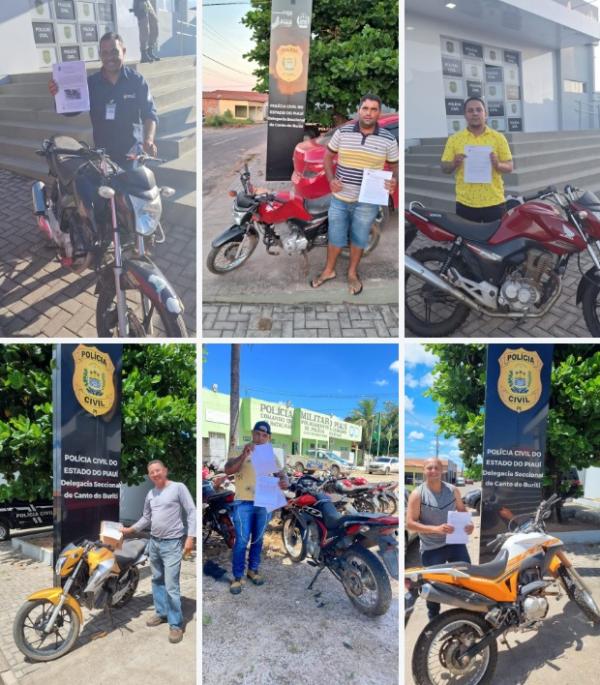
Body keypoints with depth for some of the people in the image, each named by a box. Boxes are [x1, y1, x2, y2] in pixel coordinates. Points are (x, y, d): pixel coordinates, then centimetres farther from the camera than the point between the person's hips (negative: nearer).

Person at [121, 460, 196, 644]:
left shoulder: (178, 487, -10)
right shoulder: (150, 494, 10)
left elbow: (192, 512, -12)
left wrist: (190, 537, -18)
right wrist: (130, 529, 9)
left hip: (172, 543, -7)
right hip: (154, 542, 7)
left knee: (171, 586, -9)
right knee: (157, 580, 17)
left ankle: (176, 624, 0)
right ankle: (161, 613, 33)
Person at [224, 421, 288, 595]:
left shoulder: (271, 455, 9)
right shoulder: (241, 452, -5)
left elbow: (280, 473, 4)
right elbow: (227, 470, -20)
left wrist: (284, 481, -21)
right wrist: (244, 455, -34)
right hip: (244, 503, -4)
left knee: (258, 539, 15)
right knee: (242, 541, -6)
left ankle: (253, 570, 31)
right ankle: (237, 577, 4)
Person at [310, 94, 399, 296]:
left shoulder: (388, 139, -7)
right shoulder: (342, 132, -5)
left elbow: (394, 165, 4)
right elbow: (328, 155, 7)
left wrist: (394, 180, -18)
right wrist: (331, 179, -7)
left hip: (367, 202, -1)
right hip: (340, 198, 1)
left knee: (359, 238, 15)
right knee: (335, 236, 14)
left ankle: (352, 273, 36)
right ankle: (329, 270, 35)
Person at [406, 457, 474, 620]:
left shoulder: (453, 490, 0)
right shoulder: (417, 494, -12)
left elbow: (462, 509, 16)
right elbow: (410, 523, -15)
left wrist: (469, 524, -7)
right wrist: (436, 529, -26)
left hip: (455, 542, 3)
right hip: (431, 548, -3)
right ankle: (434, 620, 30)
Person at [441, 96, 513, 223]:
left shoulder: (498, 137, 4)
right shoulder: (454, 139, 5)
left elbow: (509, 167, 5)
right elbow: (444, 168, 6)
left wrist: (498, 165, -16)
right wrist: (454, 164, -15)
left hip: (494, 202, 0)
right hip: (465, 203, 0)